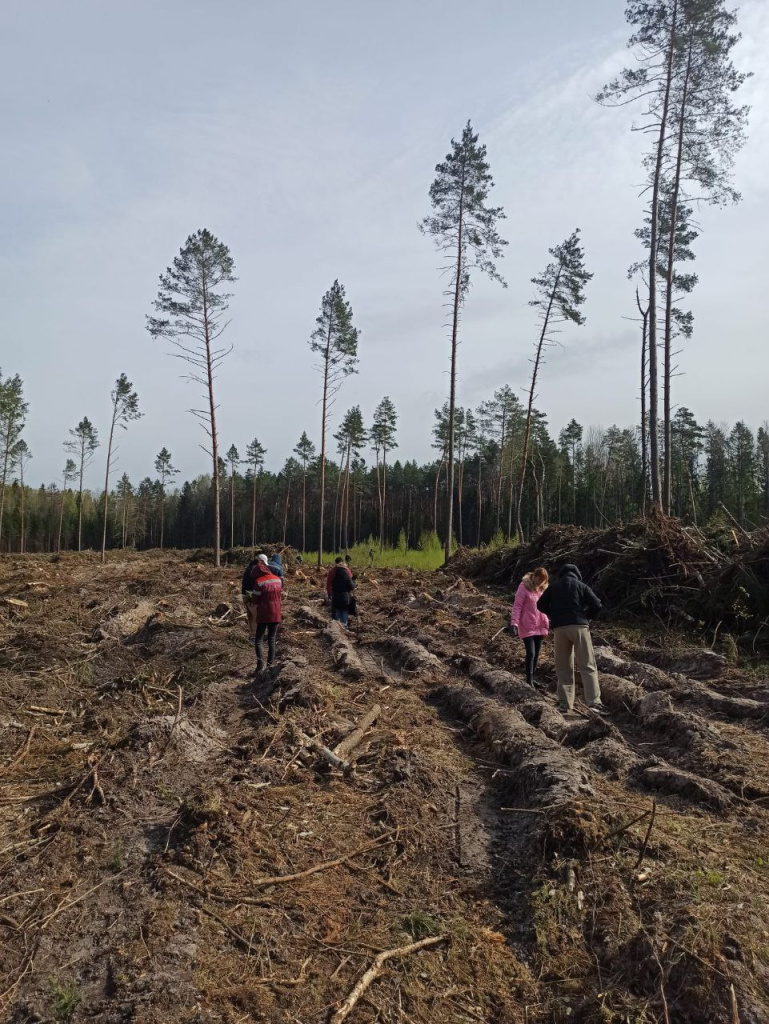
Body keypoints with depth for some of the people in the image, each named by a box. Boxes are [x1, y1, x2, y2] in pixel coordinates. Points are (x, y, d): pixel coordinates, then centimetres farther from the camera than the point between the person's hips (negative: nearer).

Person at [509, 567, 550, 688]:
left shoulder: (542, 589, 9)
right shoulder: (524, 587, -10)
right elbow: (517, 606, -12)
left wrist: (547, 623, 19)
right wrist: (514, 623, -19)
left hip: (540, 627, 6)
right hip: (527, 627, -6)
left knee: (536, 655, 10)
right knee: (531, 654, -10)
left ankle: (532, 679, 20)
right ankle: (529, 682, -3)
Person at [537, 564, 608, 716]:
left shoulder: (553, 587, 14)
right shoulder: (581, 585, 9)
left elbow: (541, 605, 8)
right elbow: (597, 605, 2)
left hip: (559, 628, 2)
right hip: (579, 626, -2)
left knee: (563, 668, 8)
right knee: (587, 666, -3)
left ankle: (565, 703, 3)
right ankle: (594, 702, -13)